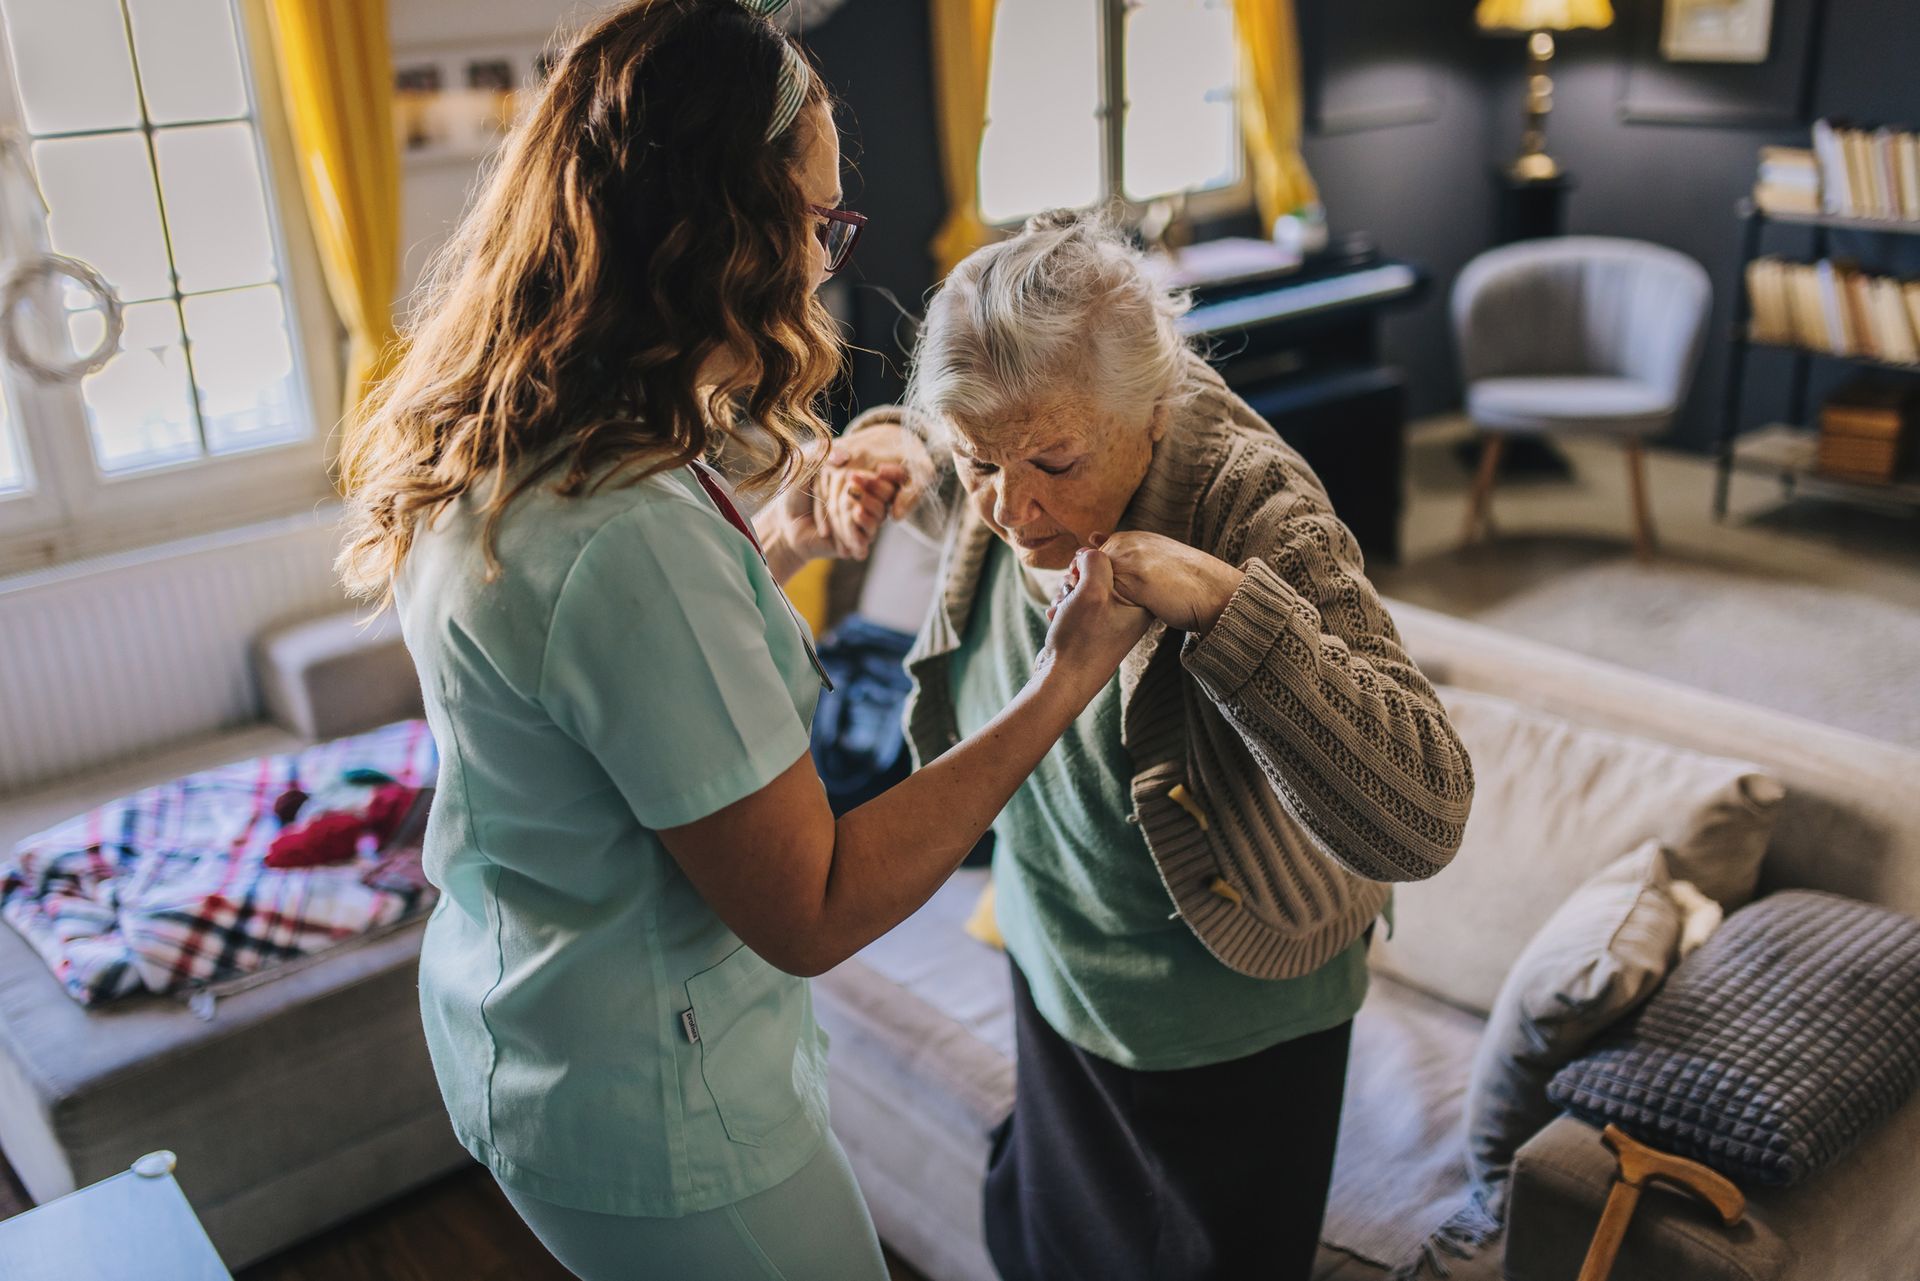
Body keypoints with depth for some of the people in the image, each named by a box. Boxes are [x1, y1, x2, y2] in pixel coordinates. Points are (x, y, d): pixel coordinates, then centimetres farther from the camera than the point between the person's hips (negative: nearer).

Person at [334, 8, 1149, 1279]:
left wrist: (779, 545, 3)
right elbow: (812, 913, -26)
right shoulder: (629, 536, -34)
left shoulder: (493, 455, -4)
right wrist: (1066, 678, -21)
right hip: (647, 1119, -9)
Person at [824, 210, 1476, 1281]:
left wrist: (1221, 603, -50)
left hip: (1232, 1029, -5)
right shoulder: (1004, 493, -17)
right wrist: (902, 455, -11)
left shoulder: (1256, 516, -34)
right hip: (1055, 985, 6)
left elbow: (1424, 821, -42)